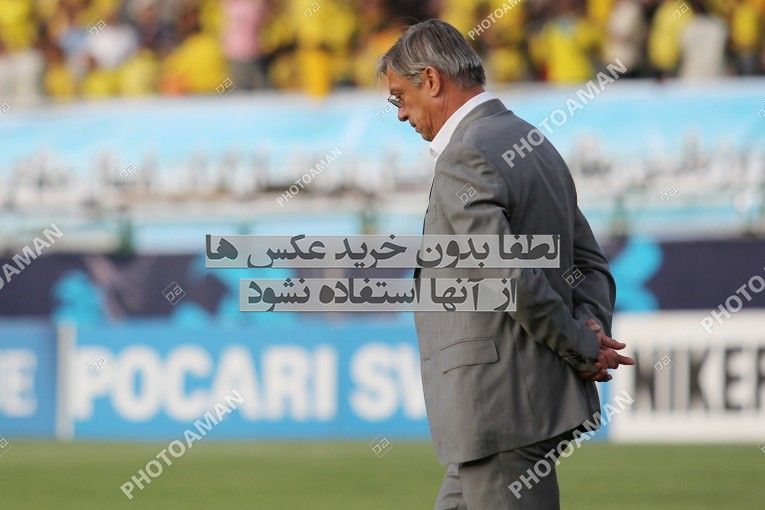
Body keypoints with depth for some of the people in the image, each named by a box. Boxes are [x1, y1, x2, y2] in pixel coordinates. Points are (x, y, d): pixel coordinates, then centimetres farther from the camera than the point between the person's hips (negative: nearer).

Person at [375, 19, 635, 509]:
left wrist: (583, 349, -10)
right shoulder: (535, 143, 16)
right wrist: (593, 331, 0)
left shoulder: (465, 158, -16)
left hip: (501, 406, -10)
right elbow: (591, 263, 17)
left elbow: (513, 278, -22)